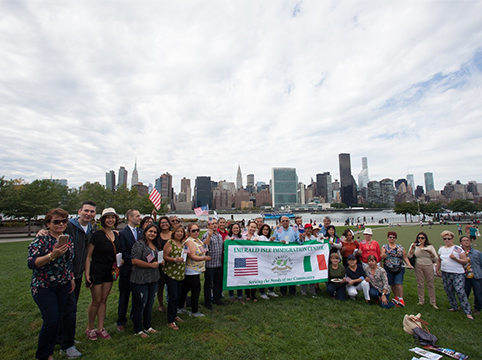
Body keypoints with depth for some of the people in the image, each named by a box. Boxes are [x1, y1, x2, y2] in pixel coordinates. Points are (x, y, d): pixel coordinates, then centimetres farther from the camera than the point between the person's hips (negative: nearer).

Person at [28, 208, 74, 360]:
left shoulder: (69, 239, 5)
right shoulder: (41, 240, -13)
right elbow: (31, 263, -19)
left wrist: (72, 278, 14)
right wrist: (52, 255, -33)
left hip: (63, 286, 6)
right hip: (44, 287, -5)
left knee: (57, 319, 13)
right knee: (51, 321, -5)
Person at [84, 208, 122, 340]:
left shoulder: (116, 235, 4)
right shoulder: (97, 235, -15)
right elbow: (88, 255, -14)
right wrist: (87, 274, -16)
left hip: (109, 272, 5)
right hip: (97, 271, -5)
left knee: (104, 300, 13)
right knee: (96, 301, 5)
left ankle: (100, 329, 25)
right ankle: (90, 328, 26)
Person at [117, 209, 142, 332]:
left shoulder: (141, 231, 6)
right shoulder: (122, 233, -9)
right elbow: (123, 252, -13)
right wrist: (133, 264, -16)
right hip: (127, 269, -4)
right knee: (124, 296, 10)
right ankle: (121, 322, 25)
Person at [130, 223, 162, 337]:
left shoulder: (155, 245, 12)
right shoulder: (139, 244, -13)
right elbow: (134, 260, -21)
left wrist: (160, 262, 4)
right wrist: (151, 265, -19)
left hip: (153, 279, 8)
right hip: (140, 280, -8)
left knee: (150, 304, 18)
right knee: (140, 305, 5)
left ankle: (147, 327, 34)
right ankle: (138, 330, 22)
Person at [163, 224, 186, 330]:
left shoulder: (182, 243, 10)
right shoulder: (169, 243, -9)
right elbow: (164, 256, -14)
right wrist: (175, 259, -26)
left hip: (180, 273, 7)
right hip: (171, 272, -6)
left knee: (178, 295, 14)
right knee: (173, 296, -5)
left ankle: (174, 315, 32)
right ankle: (170, 321, 8)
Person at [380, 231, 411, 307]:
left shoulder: (400, 247, 6)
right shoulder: (384, 246, 4)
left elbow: (405, 257, 7)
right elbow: (382, 256, -5)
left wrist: (409, 265, -6)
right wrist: (384, 255, -26)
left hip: (399, 268, -1)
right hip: (388, 269, 1)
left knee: (398, 283, -10)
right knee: (392, 284, 9)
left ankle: (401, 299, -2)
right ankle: (396, 297, 25)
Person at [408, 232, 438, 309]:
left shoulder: (430, 247, 4)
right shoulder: (414, 245, 4)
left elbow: (436, 259, 0)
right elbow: (409, 256, -4)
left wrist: (430, 252, -17)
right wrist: (412, 248, -15)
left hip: (428, 266, 0)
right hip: (418, 266, 0)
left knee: (430, 284, 4)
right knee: (420, 284, 7)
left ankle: (433, 302, 17)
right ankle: (421, 301, 18)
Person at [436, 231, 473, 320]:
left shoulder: (458, 249, -5)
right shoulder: (441, 249, 9)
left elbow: (465, 261, -7)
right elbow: (439, 261, 20)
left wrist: (455, 258, -20)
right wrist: (437, 270, 17)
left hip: (458, 273, -5)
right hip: (445, 273, 5)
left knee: (460, 291, -11)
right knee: (449, 291, 11)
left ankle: (468, 312, -1)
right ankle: (454, 307, 27)